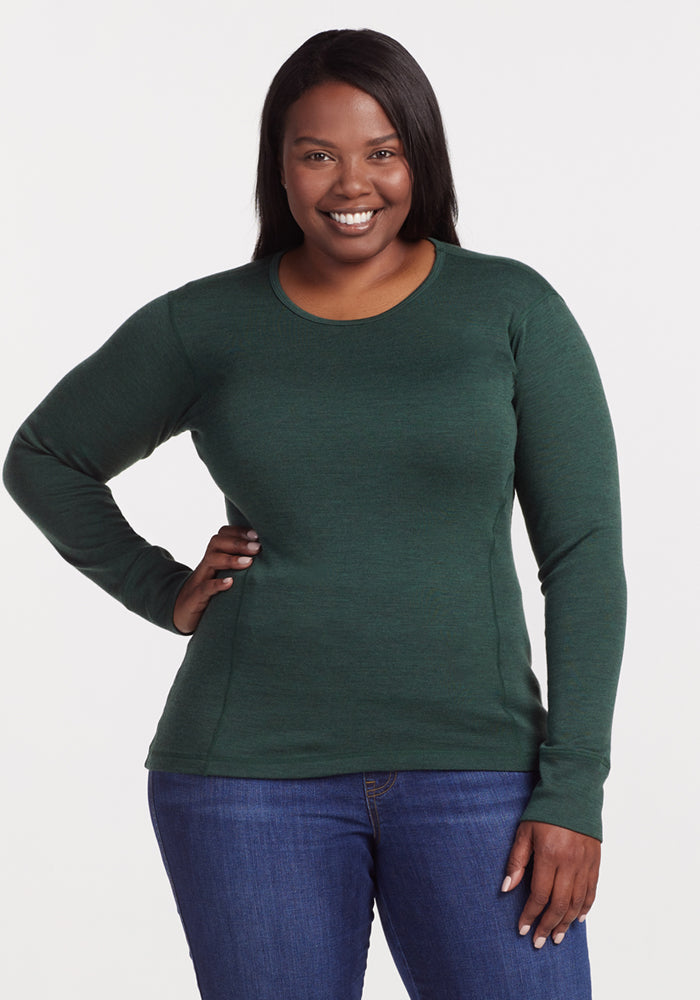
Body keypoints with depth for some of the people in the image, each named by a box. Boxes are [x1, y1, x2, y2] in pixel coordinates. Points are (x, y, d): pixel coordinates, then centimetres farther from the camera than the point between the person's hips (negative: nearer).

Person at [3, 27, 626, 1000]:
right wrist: (165, 593, 4)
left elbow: (584, 552, -1)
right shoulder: (204, 324, 3)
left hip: (470, 772, 0)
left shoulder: (513, 309, 1)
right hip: (255, 774, 1)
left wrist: (572, 790, -7)